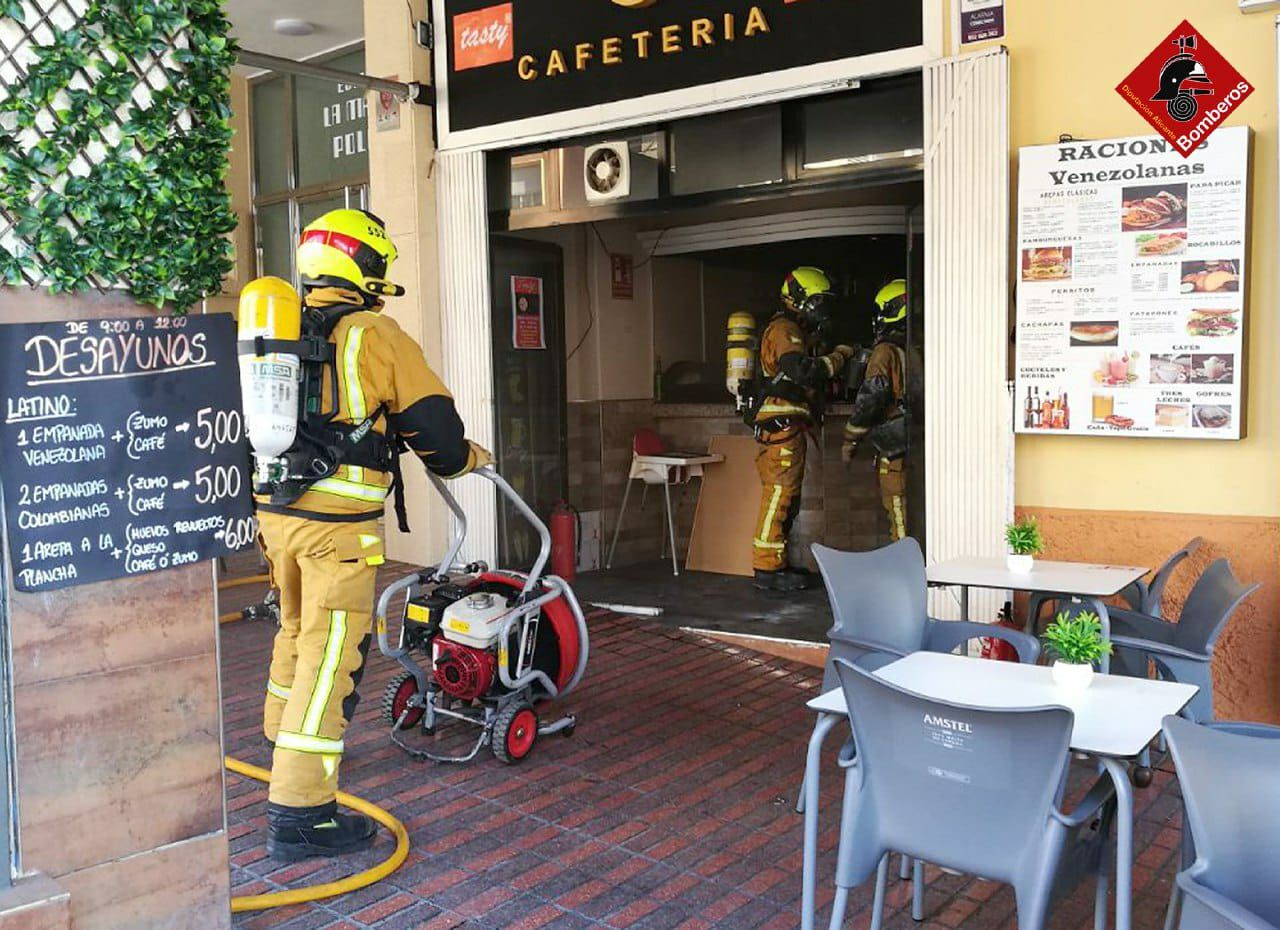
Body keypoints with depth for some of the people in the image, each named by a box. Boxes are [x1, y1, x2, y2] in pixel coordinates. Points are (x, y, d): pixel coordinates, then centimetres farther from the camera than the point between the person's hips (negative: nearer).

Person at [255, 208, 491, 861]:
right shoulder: (377, 336, -9)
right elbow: (434, 430, -7)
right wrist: (470, 457, 14)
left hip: (273, 510, 8)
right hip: (337, 524, -8)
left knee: (297, 628, 27)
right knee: (329, 655, -3)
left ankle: (284, 739, 48)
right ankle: (299, 812, -1)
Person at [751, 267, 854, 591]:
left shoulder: (797, 330, 25)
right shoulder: (784, 329, -10)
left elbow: (806, 378, 23)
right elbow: (801, 369, -26)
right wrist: (837, 358, -14)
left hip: (789, 424, 11)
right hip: (782, 422, -11)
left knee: (786, 496, 12)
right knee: (780, 492, -11)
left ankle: (776, 564, 17)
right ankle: (767, 568, -9)